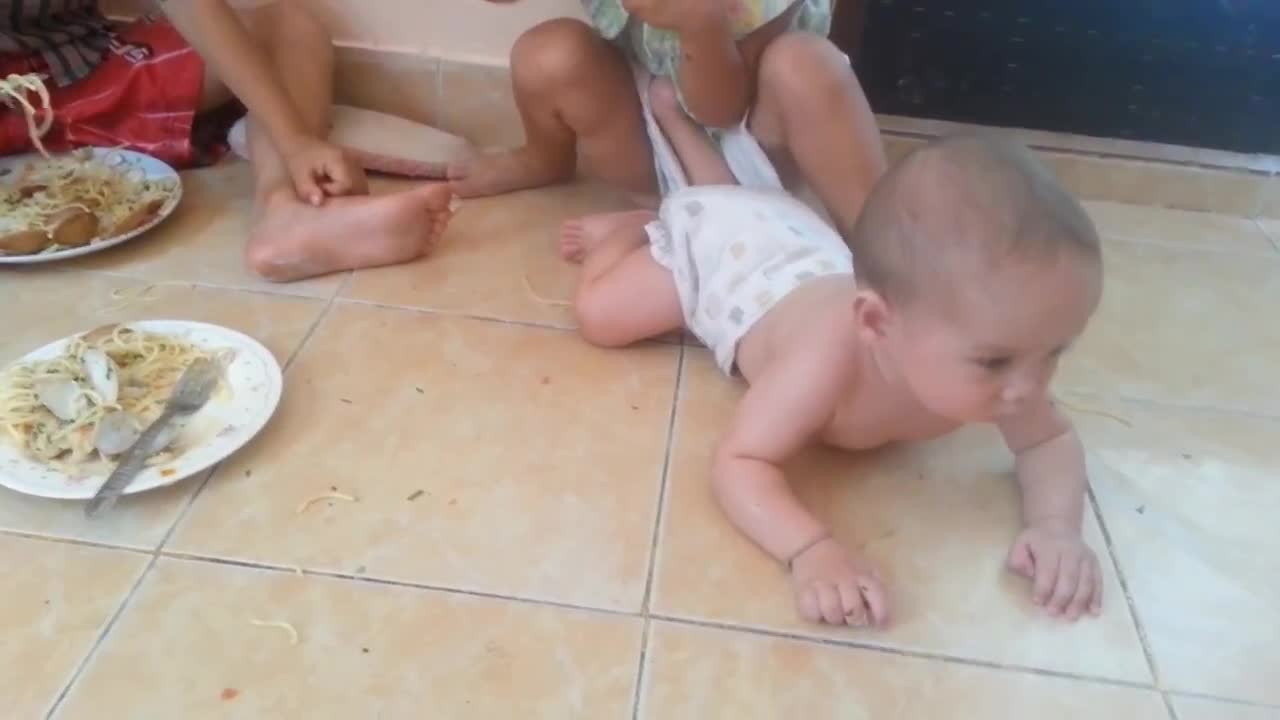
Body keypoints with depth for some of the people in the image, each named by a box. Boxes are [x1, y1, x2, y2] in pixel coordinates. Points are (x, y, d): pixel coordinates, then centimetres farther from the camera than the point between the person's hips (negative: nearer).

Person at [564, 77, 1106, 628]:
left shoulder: (989, 340, -34)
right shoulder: (833, 355, -51)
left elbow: (1050, 443, -18)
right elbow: (738, 463, -49)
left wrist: (1055, 525, -39)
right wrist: (810, 549, -67)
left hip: (795, 245, 6)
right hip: (722, 246, -5)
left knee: (739, 198, 35)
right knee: (596, 315, -2)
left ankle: (672, 115, 56)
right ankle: (632, 228, 23)